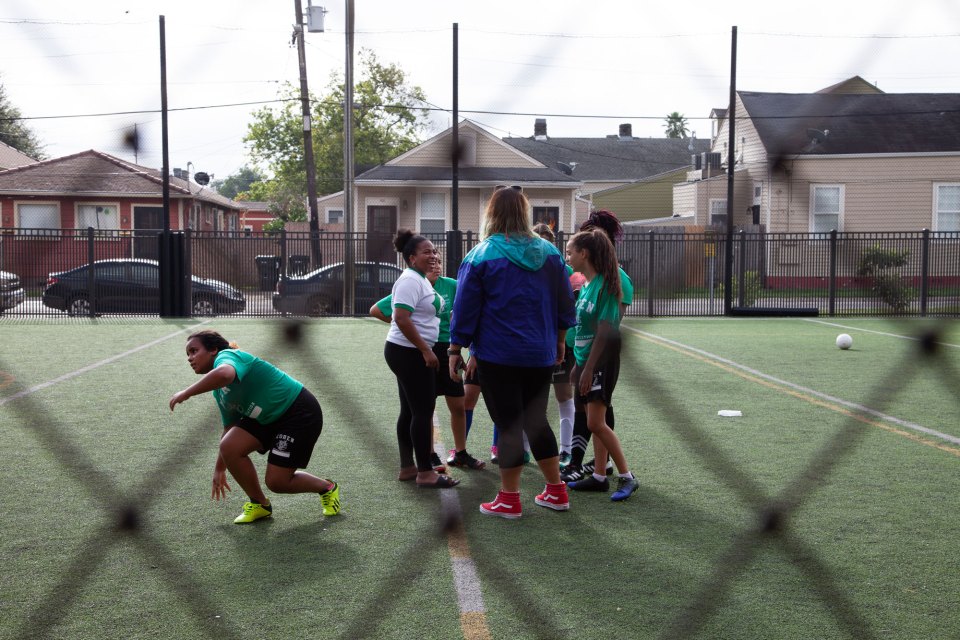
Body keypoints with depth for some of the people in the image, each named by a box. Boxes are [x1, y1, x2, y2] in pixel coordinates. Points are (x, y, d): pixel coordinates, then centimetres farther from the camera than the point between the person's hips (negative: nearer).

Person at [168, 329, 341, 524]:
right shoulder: (219, 392, 10)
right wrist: (219, 469, 22)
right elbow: (230, 428, 19)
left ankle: (327, 488, 19)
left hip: (299, 412, -9)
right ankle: (259, 504, 9)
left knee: (276, 482, -9)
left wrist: (186, 393, -36)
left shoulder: (226, 356, -18)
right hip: (268, 418, 9)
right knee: (229, 446, -11)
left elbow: (224, 374, -45)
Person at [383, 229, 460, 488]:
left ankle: (407, 467, 19)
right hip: (408, 353, -10)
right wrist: (426, 350, -24)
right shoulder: (410, 280, -16)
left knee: (410, 411, 13)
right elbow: (401, 319, -25)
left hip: (412, 353, 10)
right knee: (423, 411, -7)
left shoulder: (420, 279, 15)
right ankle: (425, 473, -2)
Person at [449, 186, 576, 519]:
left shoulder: (480, 256, -9)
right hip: (541, 354, 5)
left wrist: (455, 350, 2)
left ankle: (509, 500, 11)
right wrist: (558, 341, 23)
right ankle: (556, 491, 23)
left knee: (508, 425, 3)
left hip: (498, 356, -4)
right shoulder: (550, 253, 4)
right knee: (536, 420, 17)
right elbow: (565, 303, 11)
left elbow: (465, 309, -6)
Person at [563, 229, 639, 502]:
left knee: (596, 423, -10)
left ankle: (627, 477, -1)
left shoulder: (603, 284, -17)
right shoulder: (587, 285, 11)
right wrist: (578, 364, 18)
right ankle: (599, 477, 19)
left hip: (600, 362, -9)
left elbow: (604, 331, -20)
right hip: (586, 360, 9)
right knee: (595, 422, 12)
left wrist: (588, 368, -21)